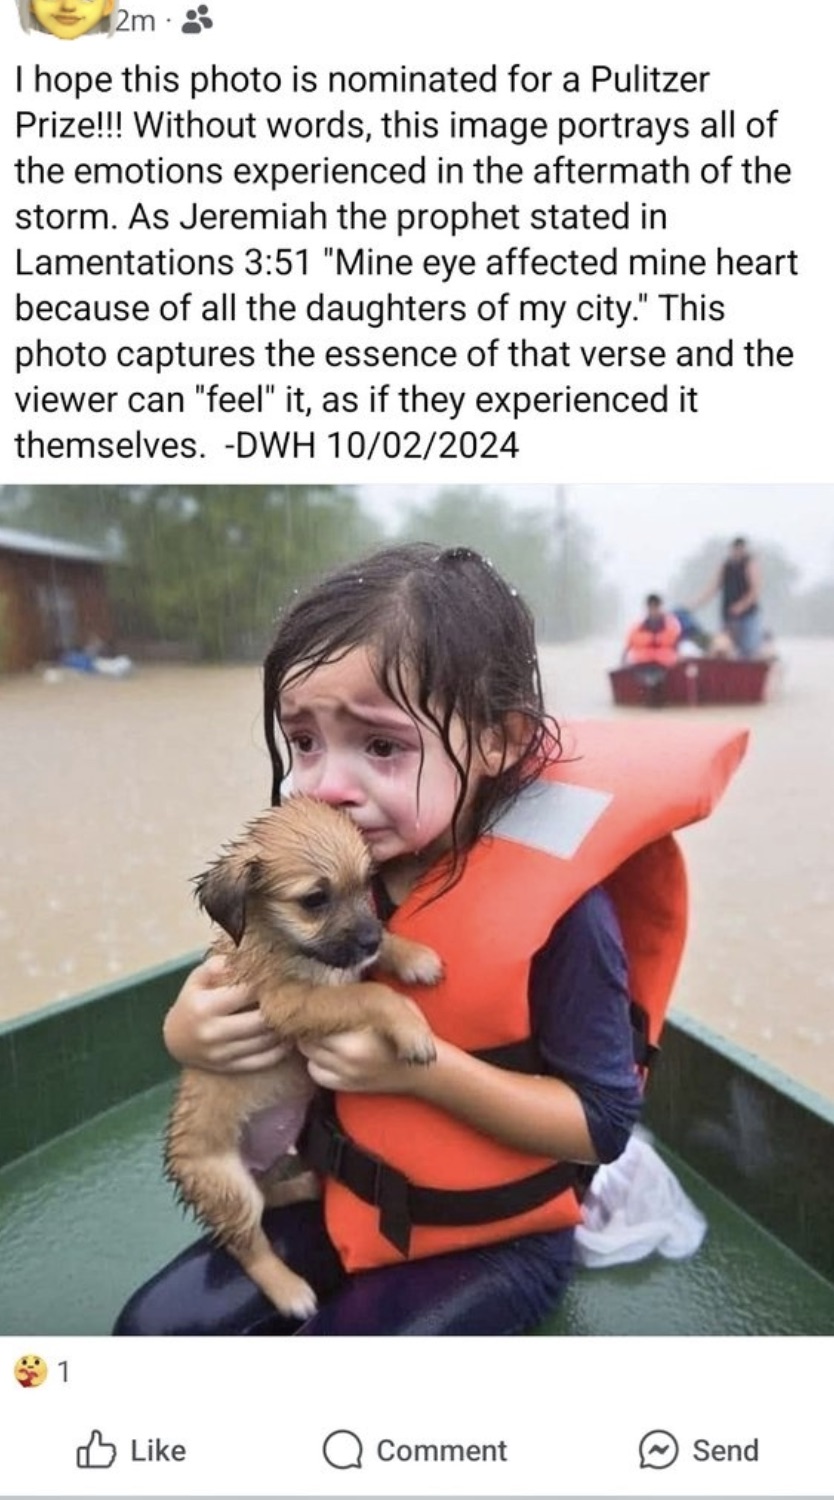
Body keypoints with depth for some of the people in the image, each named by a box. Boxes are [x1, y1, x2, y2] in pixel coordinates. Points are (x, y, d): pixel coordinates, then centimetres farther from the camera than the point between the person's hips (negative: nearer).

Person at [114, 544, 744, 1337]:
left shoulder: (557, 907, -28)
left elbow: (604, 1123, -21)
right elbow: (242, 1003, 0)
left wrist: (420, 1066, -32)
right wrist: (189, 1031, -24)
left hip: (496, 1237, -4)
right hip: (348, 1200, 5)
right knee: (153, 1325, 2)